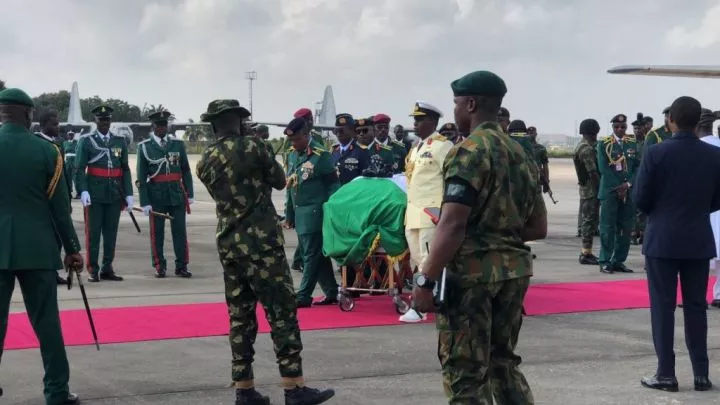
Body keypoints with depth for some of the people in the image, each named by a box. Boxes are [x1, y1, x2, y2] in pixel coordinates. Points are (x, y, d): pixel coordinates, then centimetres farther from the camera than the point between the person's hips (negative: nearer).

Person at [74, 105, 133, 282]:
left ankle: (107, 269, 14)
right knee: (93, 232, 0)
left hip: (115, 194, 3)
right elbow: (79, 169, -4)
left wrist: (128, 194, 5)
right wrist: (83, 191, -17)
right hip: (94, 194, -3)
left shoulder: (120, 141, 11)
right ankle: (93, 270, 5)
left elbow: (125, 170, 11)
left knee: (111, 232, 6)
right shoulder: (86, 141, 1)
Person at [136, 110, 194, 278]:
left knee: (180, 231, 1)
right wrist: (144, 201, -6)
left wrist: (190, 194, 7)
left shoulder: (178, 144, 7)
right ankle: (159, 266, 14)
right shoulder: (144, 147, 1)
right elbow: (141, 177, -1)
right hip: (156, 195, -2)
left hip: (177, 194, 2)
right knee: (157, 232, 4)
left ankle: (181, 266, 8)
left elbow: (186, 171, 11)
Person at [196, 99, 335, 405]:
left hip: (228, 244, 7)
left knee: (240, 317, 10)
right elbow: (279, 181, 2)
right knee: (282, 313, -4)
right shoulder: (251, 147, -8)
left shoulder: (204, 162, 9)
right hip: (260, 242, -6)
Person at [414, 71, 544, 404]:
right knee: (503, 363, 18)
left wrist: (426, 279, -18)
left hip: (472, 272, -8)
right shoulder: (520, 154, 14)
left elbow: (453, 225, -20)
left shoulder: (469, 150, -11)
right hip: (514, 270, 8)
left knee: (466, 375, -2)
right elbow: (538, 227, 17)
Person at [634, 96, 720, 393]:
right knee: (696, 306, 10)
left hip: (662, 239, -3)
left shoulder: (656, 153, -11)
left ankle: (666, 374, 3)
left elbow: (640, 199, -8)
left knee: (663, 306, 3)